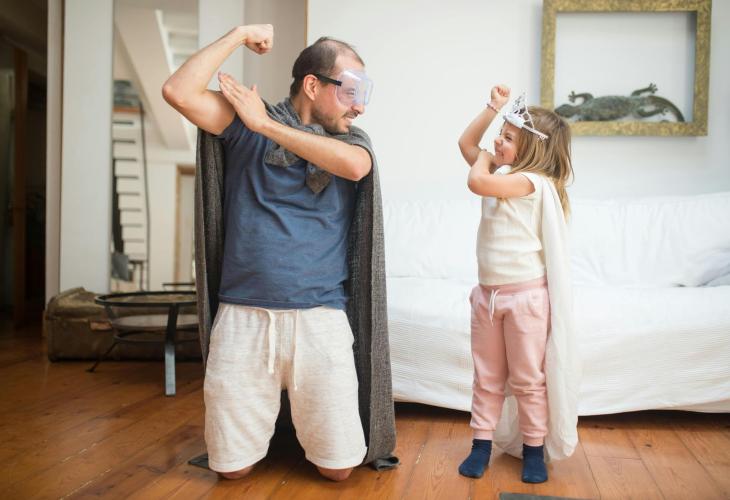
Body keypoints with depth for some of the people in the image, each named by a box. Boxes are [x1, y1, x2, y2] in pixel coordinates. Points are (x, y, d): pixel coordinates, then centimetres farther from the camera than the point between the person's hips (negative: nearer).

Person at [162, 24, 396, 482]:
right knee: (233, 468, 9)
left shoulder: (352, 140, 8)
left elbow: (355, 167, -16)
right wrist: (239, 35, -3)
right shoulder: (247, 123, 4)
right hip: (242, 317, -1)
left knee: (340, 468, 5)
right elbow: (179, 93, -9)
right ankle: (267, 418, 41)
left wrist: (265, 124, -10)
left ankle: (299, 418, 36)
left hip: (320, 319, 1)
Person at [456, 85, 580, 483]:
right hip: (488, 292, 8)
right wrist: (494, 107, 8)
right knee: (486, 377, 13)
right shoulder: (503, 173, 11)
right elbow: (466, 142, 18)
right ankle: (482, 444, 22)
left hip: (526, 295, -8)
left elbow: (478, 183, -30)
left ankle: (534, 450, 20)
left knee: (528, 379, 6)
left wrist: (483, 159, -8)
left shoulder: (532, 181, -17)